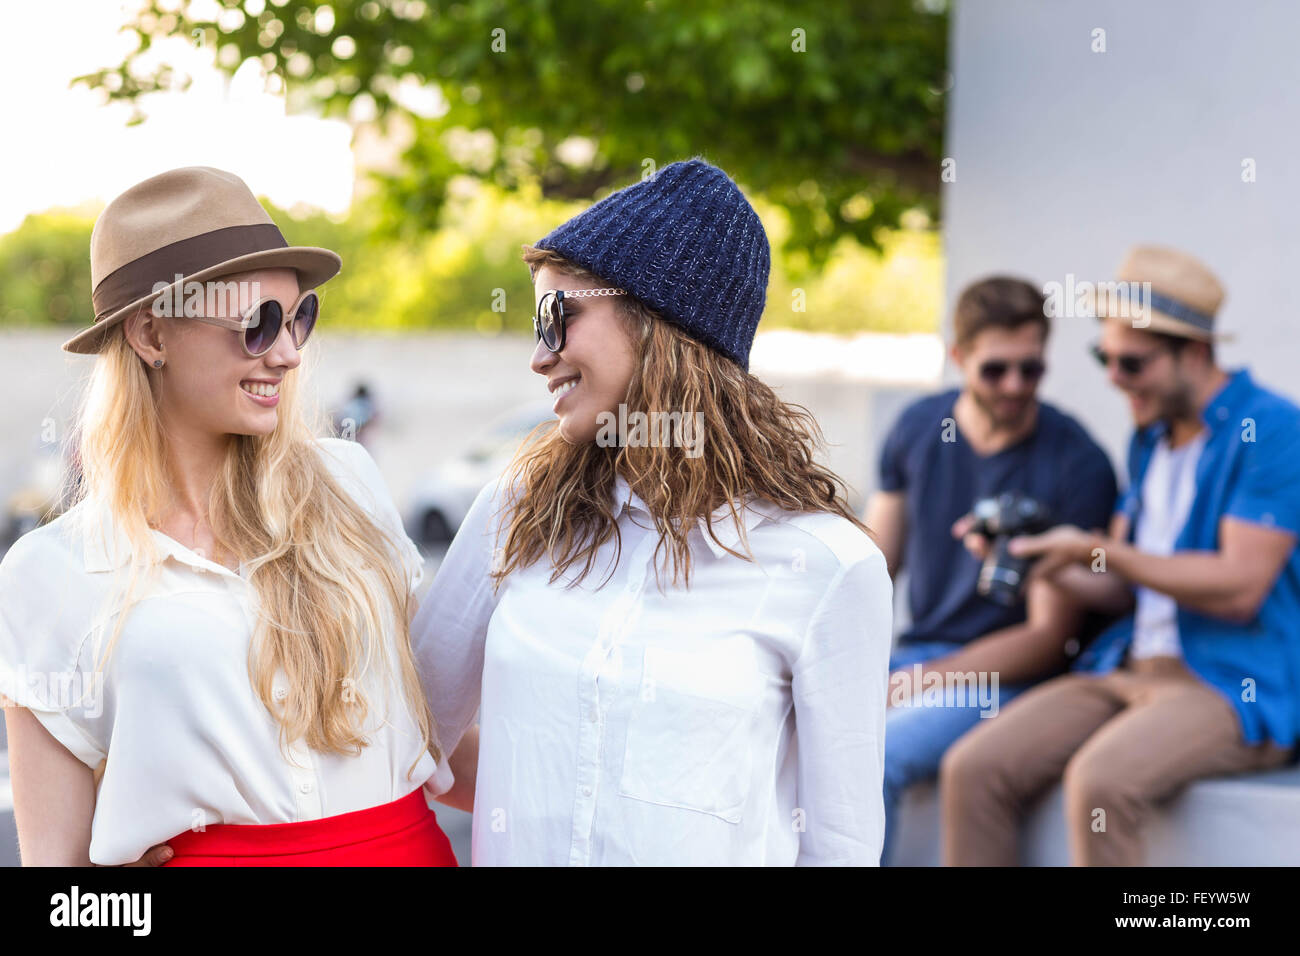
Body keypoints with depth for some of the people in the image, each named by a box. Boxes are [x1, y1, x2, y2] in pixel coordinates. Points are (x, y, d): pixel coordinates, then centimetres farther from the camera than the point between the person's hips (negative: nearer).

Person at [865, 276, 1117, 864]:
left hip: (1009, 678, -5)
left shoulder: (1077, 466, -11)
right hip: (913, 657, 6)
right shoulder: (916, 429, 5)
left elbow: (1048, 637, -10)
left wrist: (919, 683, -17)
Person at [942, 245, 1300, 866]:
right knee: (972, 769, -13)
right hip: (1128, 669, 8)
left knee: (1100, 779, -35)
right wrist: (1042, 564, -3)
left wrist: (1099, 551, -14)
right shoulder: (1151, 437, 17)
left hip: (1236, 687, -8)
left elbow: (1239, 588, -17)